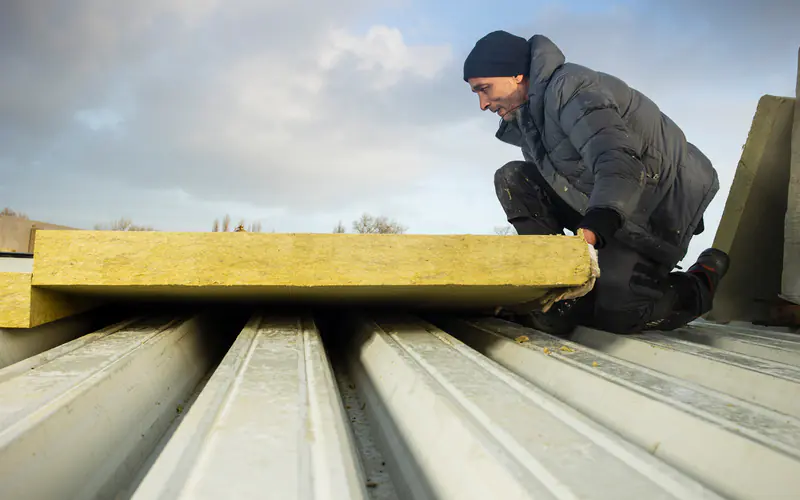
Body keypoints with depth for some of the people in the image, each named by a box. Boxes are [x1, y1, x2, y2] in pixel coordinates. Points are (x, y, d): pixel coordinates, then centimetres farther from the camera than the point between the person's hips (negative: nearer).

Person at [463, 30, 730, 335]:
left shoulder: (568, 85, -23)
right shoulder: (526, 119, 6)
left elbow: (620, 162, -38)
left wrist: (592, 229, -54)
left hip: (658, 204, -8)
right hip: (602, 207, 9)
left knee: (614, 313, -18)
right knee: (512, 179, -3)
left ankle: (706, 278, 10)